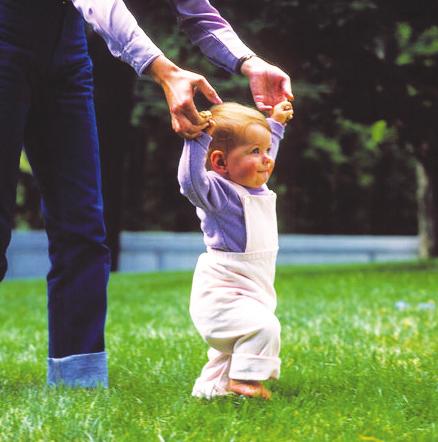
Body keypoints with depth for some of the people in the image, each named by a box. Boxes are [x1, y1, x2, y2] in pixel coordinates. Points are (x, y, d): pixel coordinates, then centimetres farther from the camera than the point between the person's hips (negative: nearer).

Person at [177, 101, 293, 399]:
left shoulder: (256, 189, 10)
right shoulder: (220, 193, -18)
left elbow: (264, 159, 32)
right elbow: (191, 180, -40)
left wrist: (276, 124, 37)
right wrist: (199, 139, -42)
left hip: (248, 293, 10)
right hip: (221, 295, -10)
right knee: (263, 328, -26)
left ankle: (211, 386, 34)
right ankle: (244, 381, -17)